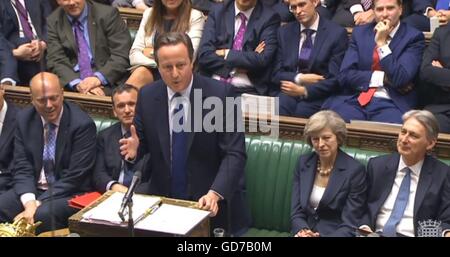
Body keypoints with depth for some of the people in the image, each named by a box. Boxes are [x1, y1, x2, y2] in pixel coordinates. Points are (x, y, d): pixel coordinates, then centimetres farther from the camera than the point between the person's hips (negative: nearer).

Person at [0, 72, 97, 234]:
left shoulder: (82, 124, -13)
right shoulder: (24, 119, 3)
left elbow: (74, 176, -15)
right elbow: (21, 167, 0)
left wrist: (38, 204, -19)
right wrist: (29, 202, -18)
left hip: (70, 194, -4)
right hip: (33, 190, 5)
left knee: (42, 214, -33)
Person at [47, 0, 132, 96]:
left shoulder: (107, 14, -3)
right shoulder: (53, 21, 5)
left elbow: (122, 55, -7)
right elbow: (56, 61, -1)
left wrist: (99, 78, -21)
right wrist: (77, 83, -19)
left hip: (107, 80, -3)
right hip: (72, 83, 3)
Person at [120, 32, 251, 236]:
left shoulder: (221, 94, -10)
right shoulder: (147, 96, 0)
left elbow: (234, 153, -12)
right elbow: (142, 140, 12)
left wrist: (215, 193, -25)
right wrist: (135, 148, -11)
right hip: (162, 199, 2)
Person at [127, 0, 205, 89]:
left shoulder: (195, 17, 3)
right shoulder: (149, 14, 13)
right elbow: (134, 54, 5)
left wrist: (153, 53, -2)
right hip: (151, 71, 3)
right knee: (140, 72, -31)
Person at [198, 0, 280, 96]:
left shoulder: (270, 18, 1)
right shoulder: (217, 12, 8)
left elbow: (263, 60, -12)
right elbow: (204, 56, -3)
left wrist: (226, 53, -8)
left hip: (247, 91, -2)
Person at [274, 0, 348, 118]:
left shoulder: (336, 33, 0)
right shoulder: (284, 32, 12)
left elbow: (335, 80, -6)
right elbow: (277, 74, 10)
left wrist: (304, 90, -16)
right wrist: (300, 78, -8)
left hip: (318, 97, -2)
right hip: (290, 92, 2)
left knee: (300, 112, -34)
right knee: (276, 110, -31)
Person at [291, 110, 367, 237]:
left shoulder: (355, 170, -7)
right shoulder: (303, 163, 6)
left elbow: (349, 226, -8)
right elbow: (296, 212, 6)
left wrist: (319, 235, -22)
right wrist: (303, 231, -14)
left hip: (334, 234, -3)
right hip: (306, 233, 3)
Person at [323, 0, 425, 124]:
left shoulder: (413, 37, 2)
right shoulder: (360, 32, 12)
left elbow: (400, 79, -11)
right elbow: (344, 75, 3)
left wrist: (381, 43, -9)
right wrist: (383, 77, -6)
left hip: (391, 104, -2)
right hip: (355, 100, 2)